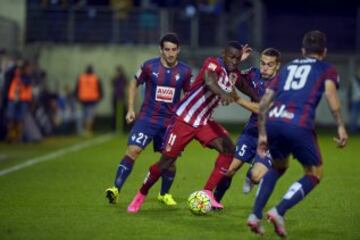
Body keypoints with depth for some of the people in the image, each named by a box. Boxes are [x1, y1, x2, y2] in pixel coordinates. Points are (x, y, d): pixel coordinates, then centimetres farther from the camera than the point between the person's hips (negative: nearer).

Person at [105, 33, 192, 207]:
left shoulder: (185, 71, -1)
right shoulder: (149, 66, -6)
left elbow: (188, 93, 15)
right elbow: (134, 84, 9)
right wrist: (130, 109, 3)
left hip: (171, 121, 2)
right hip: (147, 118, -2)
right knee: (133, 150, -18)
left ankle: (164, 194, 27)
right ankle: (116, 189, -16)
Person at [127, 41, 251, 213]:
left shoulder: (235, 75, 2)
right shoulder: (213, 63, -20)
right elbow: (209, 80, -44)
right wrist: (222, 93, -63)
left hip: (205, 122, 6)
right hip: (184, 119, -6)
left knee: (228, 149, -15)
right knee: (166, 162, -3)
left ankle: (207, 193, -9)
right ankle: (141, 196, 19)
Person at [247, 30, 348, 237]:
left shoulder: (287, 67, 30)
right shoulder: (327, 69, 18)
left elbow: (264, 103, 25)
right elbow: (330, 91, -4)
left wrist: (262, 134, 31)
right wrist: (341, 127, -10)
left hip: (273, 121, 5)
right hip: (299, 125, -5)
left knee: (278, 167, 30)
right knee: (314, 174, 14)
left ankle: (256, 215, 17)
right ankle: (279, 212, -5)